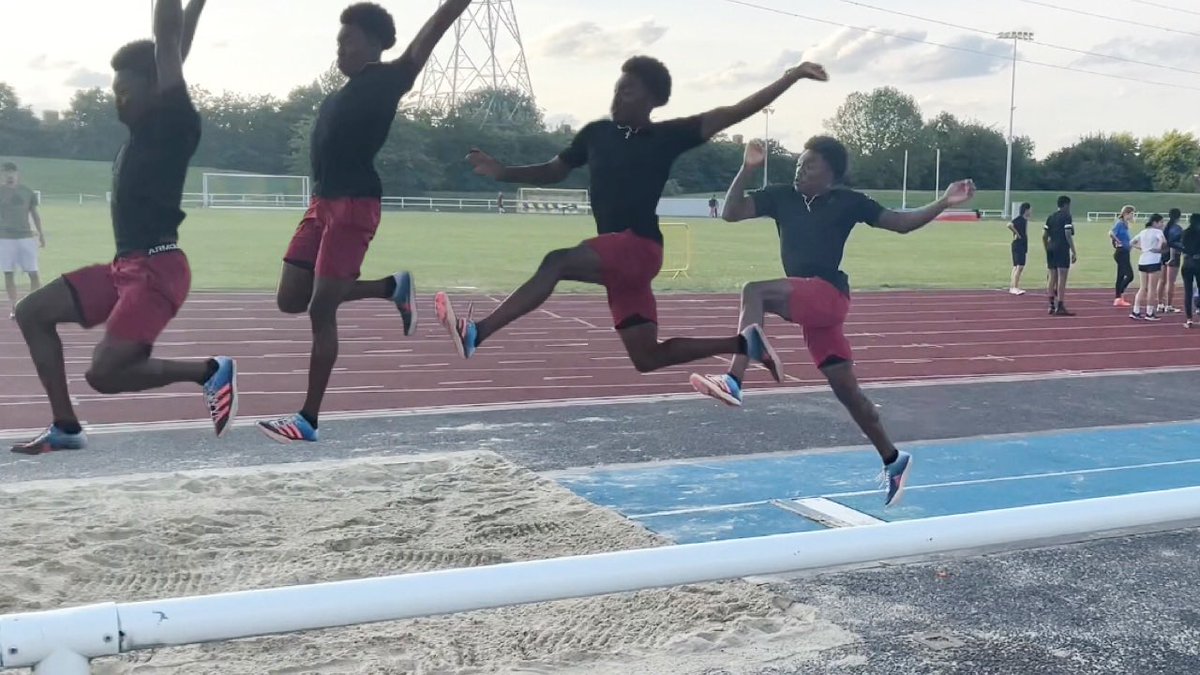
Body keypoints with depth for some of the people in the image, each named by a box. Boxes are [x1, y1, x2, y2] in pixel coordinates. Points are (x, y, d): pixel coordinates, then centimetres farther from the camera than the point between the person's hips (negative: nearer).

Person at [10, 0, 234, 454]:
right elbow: (175, 48, 23)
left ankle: (210, 371, 1)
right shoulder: (146, 129, 13)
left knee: (104, 374, -15)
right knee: (32, 312, 10)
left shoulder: (173, 122, -9)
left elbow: (168, 45, -13)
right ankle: (66, 428, 12)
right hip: (126, 266, 10)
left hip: (157, 269, -10)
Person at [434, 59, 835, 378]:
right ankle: (743, 344, 22)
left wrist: (793, 76, -8)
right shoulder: (596, 133, 13)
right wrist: (502, 173, 5)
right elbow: (553, 172, 21)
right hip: (616, 254, 7)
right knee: (647, 358, 8)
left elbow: (735, 113, -3)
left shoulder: (667, 135, -1)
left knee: (556, 262, -30)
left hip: (639, 247, -7)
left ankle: (475, 334, -33)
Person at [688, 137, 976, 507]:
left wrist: (943, 203, -8)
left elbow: (901, 223, 3)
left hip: (828, 294, -6)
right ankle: (893, 461, 27)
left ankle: (733, 382, -40)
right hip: (808, 302, 6)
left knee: (754, 292, -30)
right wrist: (747, 169, -7)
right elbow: (731, 212, 3)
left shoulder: (848, 201, -1)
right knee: (847, 390, 12)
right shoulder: (782, 196, 9)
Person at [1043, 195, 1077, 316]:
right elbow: (1068, 235, -14)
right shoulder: (1066, 217, -6)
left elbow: (1044, 236, 13)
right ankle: (1060, 307, -9)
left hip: (1051, 249, 7)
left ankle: (1052, 306, 14)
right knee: (1062, 279, -6)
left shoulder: (1050, 217, 14)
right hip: (1062, 250, -7)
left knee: (1053, 278, 12)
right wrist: (1073, 252, -11)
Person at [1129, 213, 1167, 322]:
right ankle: (1149, 314, 3)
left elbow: (1132, 243, 21)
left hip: (1142, 261, 7)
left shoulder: (1143, 232, 14)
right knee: (1152, 288, 0)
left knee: (1143, 287, 12)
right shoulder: (1157, 231, -8)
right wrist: (1160, 249, -10)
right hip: (1153, 261, -7)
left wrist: (1141, 248, 13)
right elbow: (1163, 241, -27)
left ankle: (1135, 312, 8)